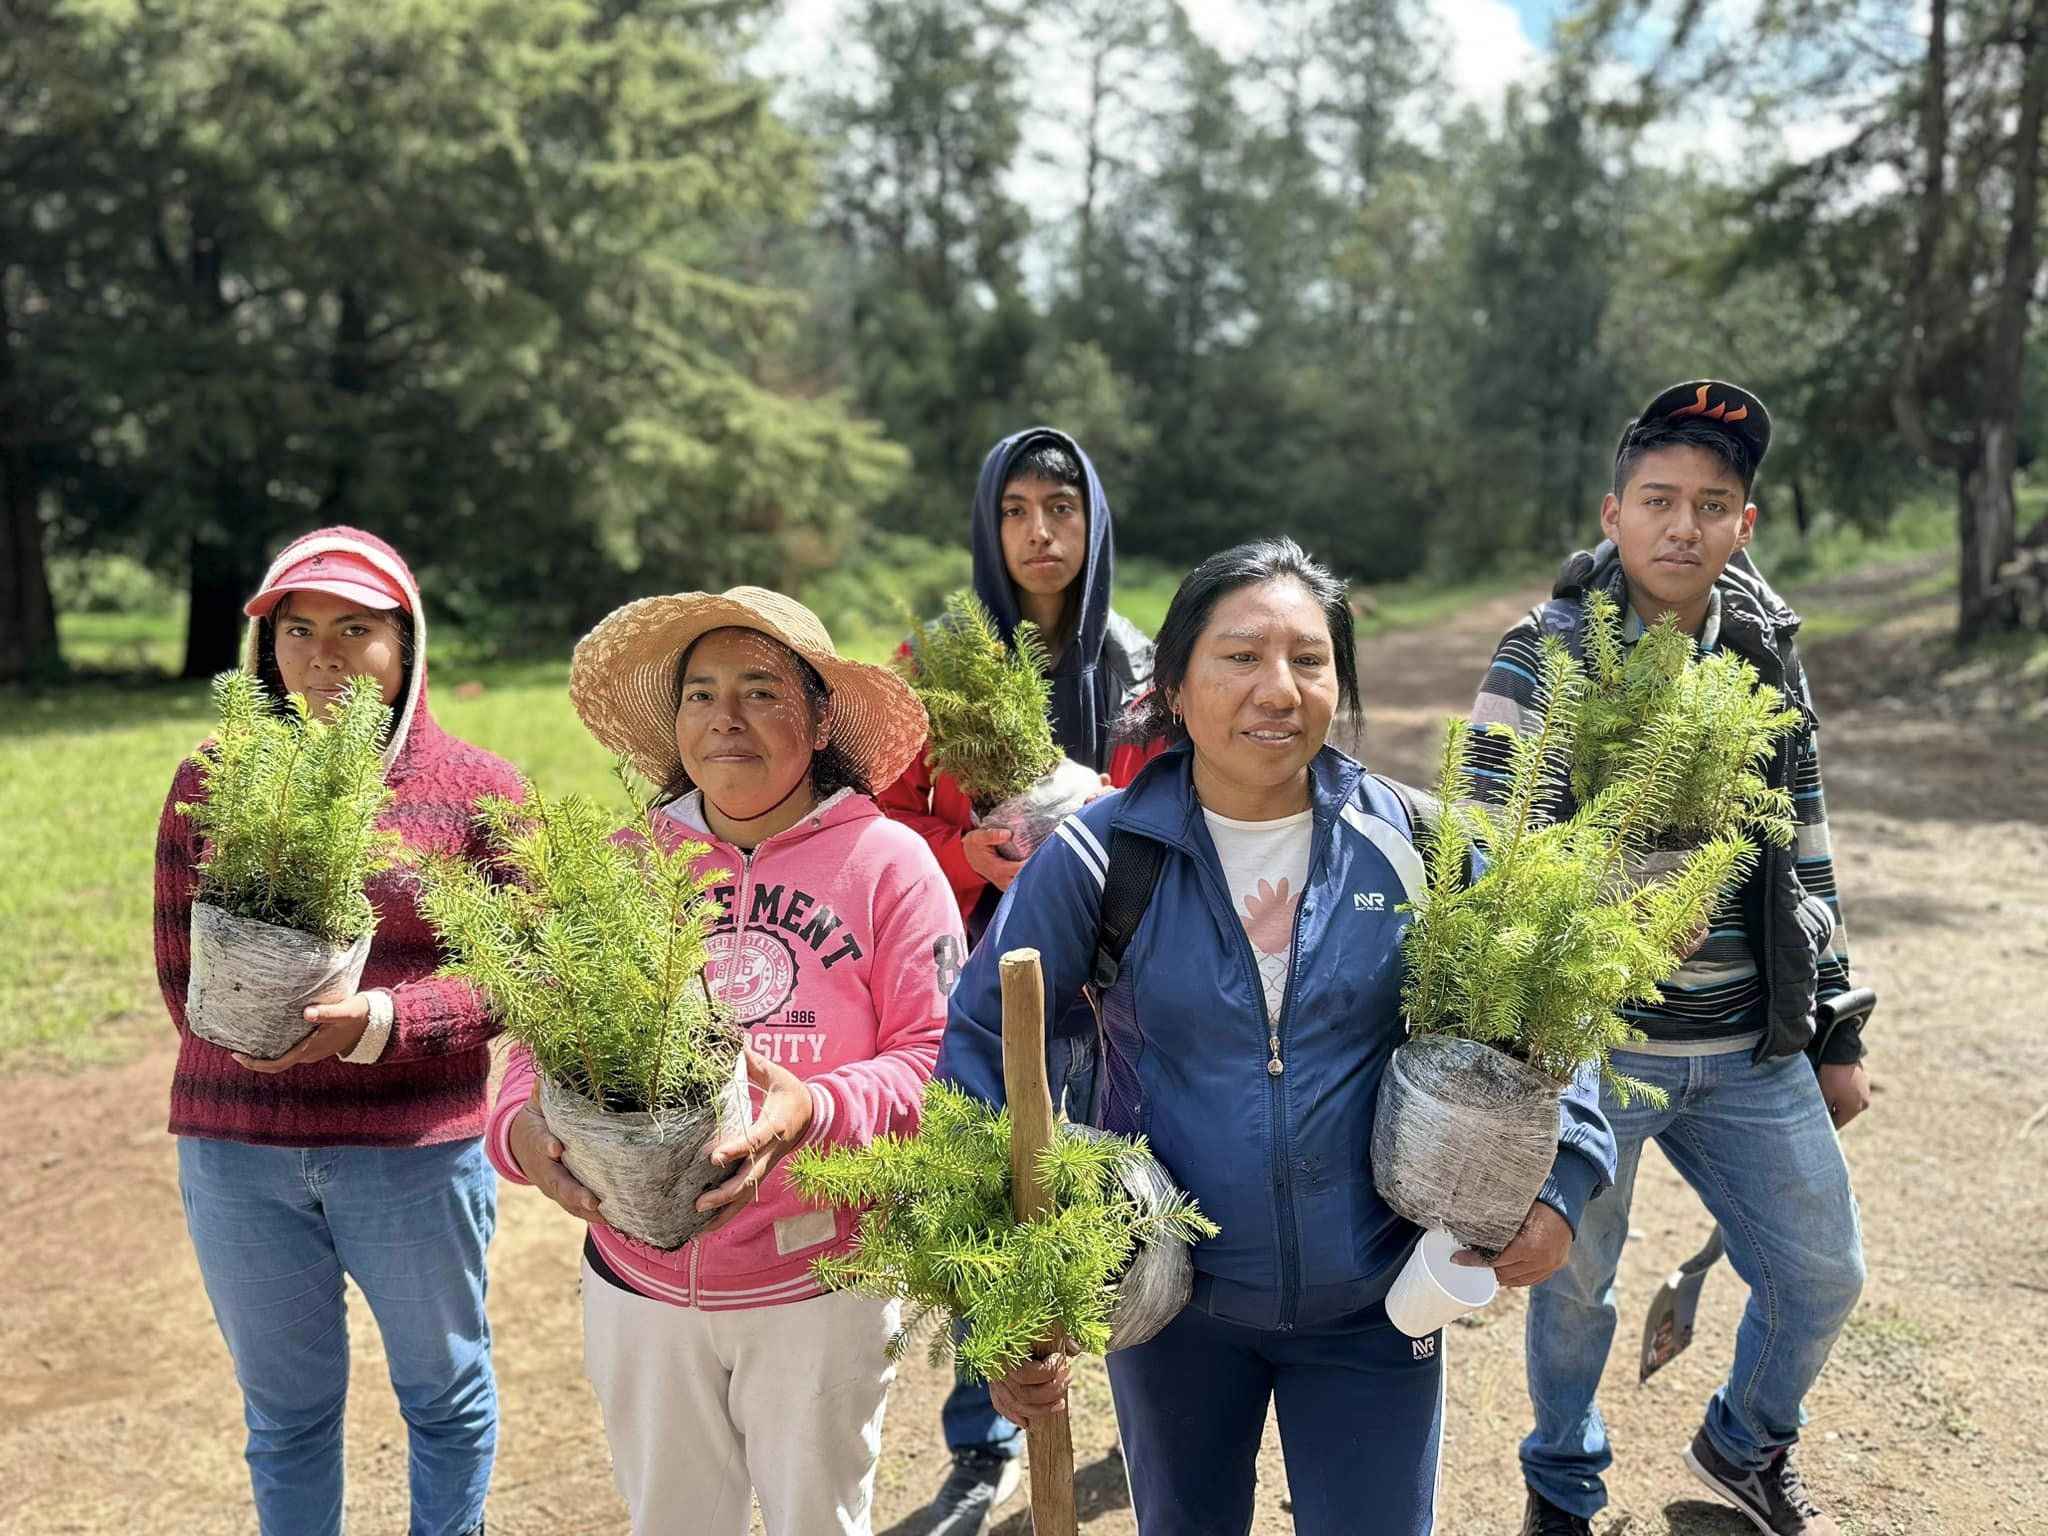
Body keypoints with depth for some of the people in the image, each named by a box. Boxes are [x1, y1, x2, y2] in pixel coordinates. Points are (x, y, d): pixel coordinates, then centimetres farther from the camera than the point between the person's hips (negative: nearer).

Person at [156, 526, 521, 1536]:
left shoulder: (479, 792, -7)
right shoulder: (212, 785, 1)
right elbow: (182, 975, 5)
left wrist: (376, 1024, -23)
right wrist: (268, 1035, -11)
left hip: (418, 1150, -2)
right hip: (236, 1150, 2)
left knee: (444, 1392, 18)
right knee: (285, 1410, 20)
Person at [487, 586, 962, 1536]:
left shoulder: (888, 861, -8)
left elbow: (938, 1054, -11)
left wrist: (817, 1110, -28)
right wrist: (525, 1127, -21)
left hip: (819, 1283, -2)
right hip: (640, 1281, 3)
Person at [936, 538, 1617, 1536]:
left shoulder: (1414, 848, -9)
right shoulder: (1099, 856, -13)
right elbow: (980, 1045, -10)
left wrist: (1562, 1178, -12)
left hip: (1375, 1305, 0)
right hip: (1173, 1304, 0)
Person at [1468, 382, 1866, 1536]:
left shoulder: (1771, 655, 5)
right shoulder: (1543, 660, -10)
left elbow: (1807, 855, 12)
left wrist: (1838, 1031, 13)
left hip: (1757, 1051, 5)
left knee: (1823, 1275, 14)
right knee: (1576, 1281, 11)